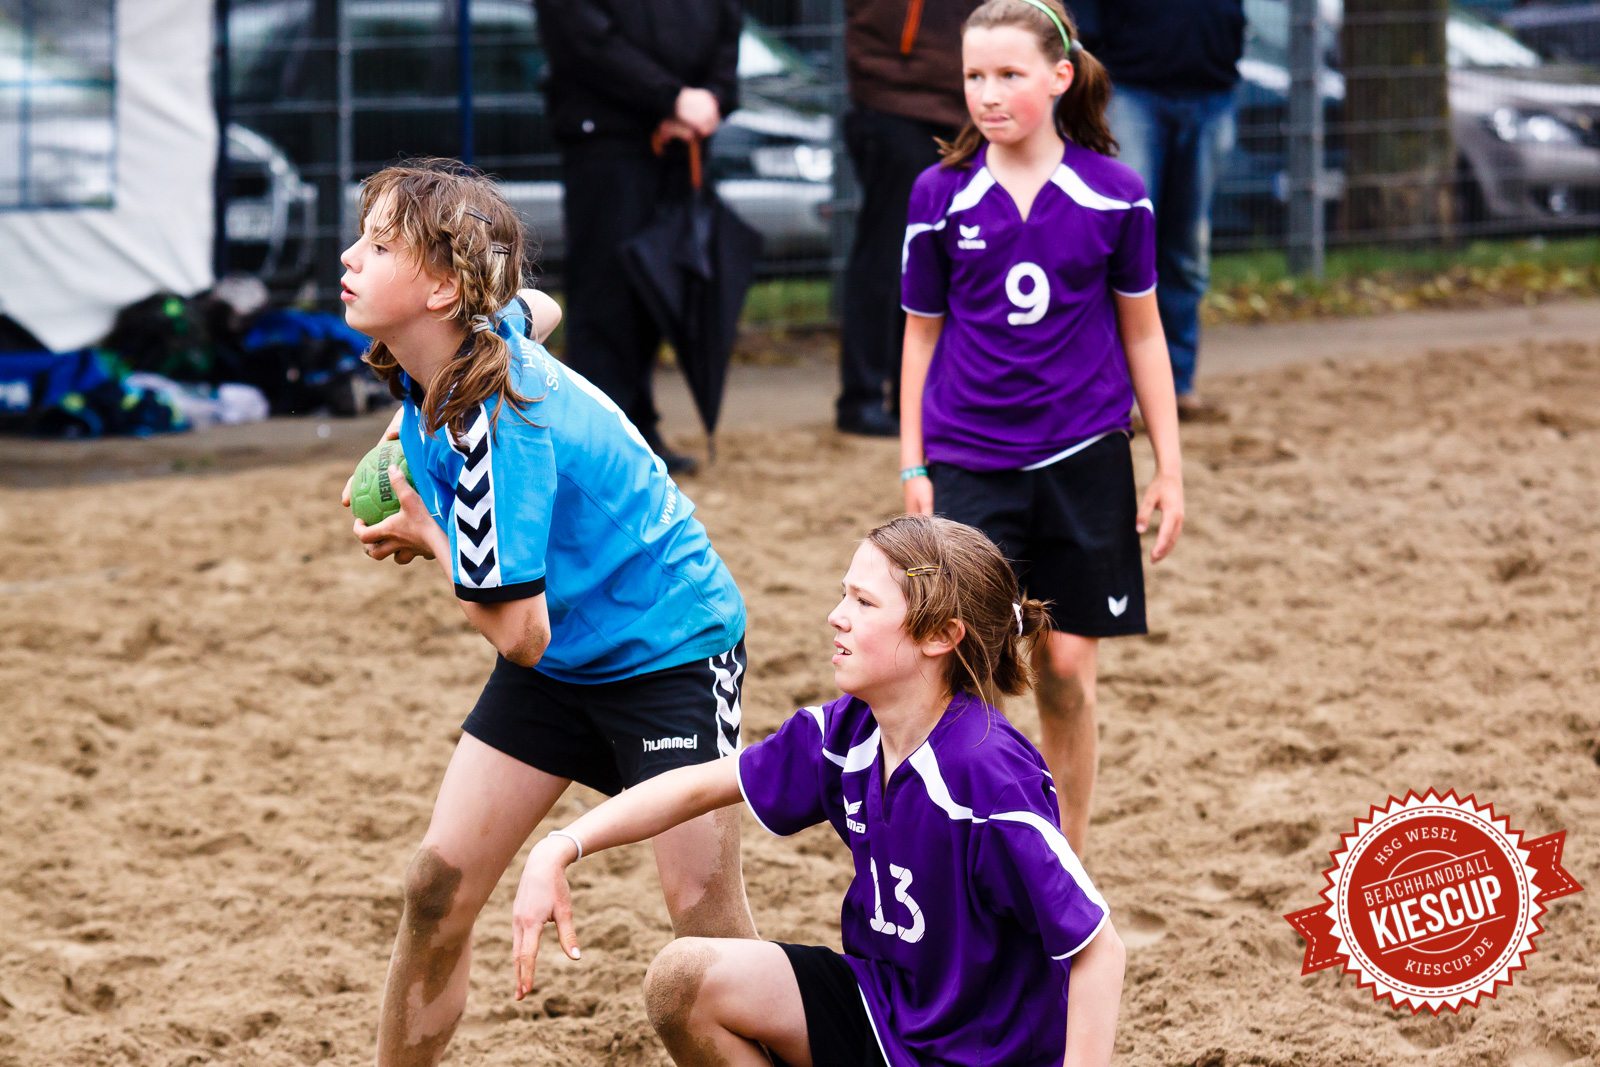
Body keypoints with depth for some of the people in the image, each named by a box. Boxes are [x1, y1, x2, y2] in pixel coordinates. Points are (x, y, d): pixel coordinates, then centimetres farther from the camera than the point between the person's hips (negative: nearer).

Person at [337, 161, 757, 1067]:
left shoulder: (492, 427, -32)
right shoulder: (480, 333, -8)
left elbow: (520, 635, -29)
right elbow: (538, 313, 19)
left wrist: (426, 535, -13)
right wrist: (416, 424, 10)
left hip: (670, 645, -8)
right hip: (561, 657, 8)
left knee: (704, 904, -14)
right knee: (440, 887, 0)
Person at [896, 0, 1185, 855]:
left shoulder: (1112, 194, -2)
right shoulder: (941, 196, -2)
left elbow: (1142, 334, 6)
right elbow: (923, 334, 7)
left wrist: (1169, 468, 6)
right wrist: (913, 468, 5)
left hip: (1083, 462, 0)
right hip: (970, 465, 0)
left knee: (1067, 671, 5)